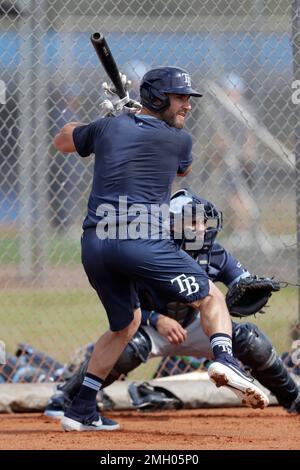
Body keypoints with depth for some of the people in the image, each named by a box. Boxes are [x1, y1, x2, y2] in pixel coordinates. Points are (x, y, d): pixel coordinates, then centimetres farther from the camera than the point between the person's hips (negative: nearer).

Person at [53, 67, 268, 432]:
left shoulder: (107, 128, 16)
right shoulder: (178, 140, 7)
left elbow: (62, 141, 35)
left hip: (94, 245, 5)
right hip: (142, 242, -5)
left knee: (125, 322, 26)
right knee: (210, 296, 9)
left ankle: (81, 410, 22)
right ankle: (224, 359, -20)